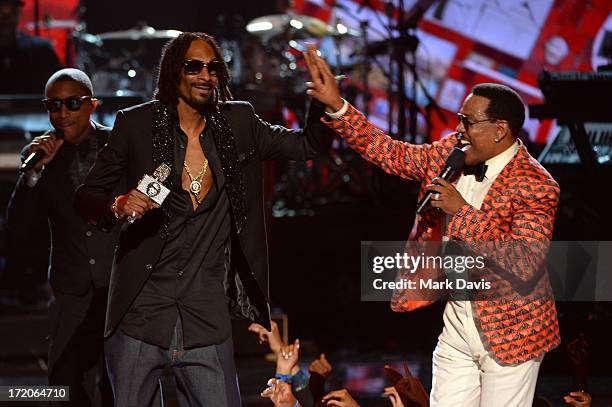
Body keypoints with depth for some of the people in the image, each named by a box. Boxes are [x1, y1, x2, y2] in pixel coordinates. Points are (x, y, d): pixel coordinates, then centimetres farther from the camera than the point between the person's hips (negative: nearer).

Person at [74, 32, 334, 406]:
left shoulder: (239, 122, 7)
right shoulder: (136, 124, 0)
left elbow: (310, 144, 8)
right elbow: (87, 195, 4)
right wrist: (118, 206, -18)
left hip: (207, 317, 1)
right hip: (140, 313, -1)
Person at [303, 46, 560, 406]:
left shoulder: (537, 187, -19)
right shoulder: (450, 153, 1)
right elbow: (390, 153, 5)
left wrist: (462, 211, -26)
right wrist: (336, 105, -5)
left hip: (508, 331, -6)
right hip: (456, 323, 6)